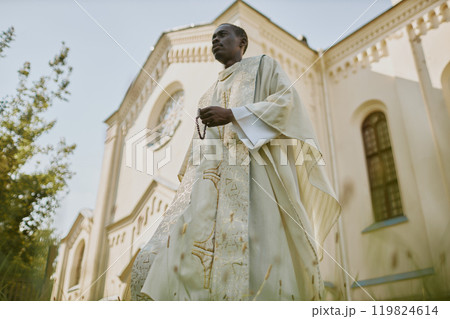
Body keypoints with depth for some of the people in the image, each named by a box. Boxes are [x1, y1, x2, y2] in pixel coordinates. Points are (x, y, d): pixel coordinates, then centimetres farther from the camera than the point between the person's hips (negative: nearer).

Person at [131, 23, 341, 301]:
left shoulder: (264, 66, 19)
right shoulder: (213, 92, 36)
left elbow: (286, 101, -1)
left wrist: (232, 115, -12)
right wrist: (191, 188, 13)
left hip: (253, 165, -6)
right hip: (214, 179, 6)